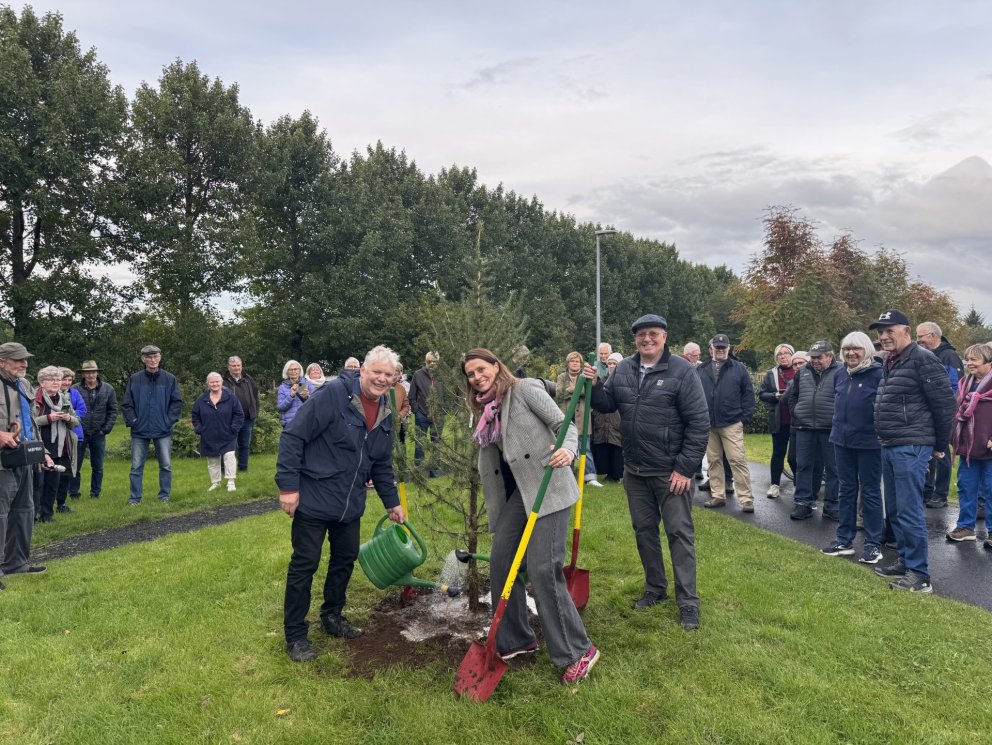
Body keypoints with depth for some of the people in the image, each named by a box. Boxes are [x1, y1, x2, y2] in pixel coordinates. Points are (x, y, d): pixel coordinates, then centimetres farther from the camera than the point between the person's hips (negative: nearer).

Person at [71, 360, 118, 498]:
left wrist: (106, 428, -2)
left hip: (98, 434, 2)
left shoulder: (108, 389, 2)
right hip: (79, 433, -2)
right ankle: (73, 493, 15)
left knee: (98, 467, 9)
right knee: (75, 465, 4)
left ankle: (95, 493, 20)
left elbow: (113, 410, 5)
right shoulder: (75, 389, -5)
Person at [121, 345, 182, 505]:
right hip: (139, 431, 0)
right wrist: (133, 421, -5)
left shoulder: (169, 379, -1)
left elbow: (177, 402, 2)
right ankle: (135, 497, 15)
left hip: (163, 431, 0)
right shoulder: (135, 379, 0)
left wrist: (170, 420, -5)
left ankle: (164, 495, 19)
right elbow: (126, 404, 3)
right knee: (136, 466, 5)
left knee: (166, 465, 6)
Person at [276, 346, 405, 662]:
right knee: (304, 564, 2)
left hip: (351, 504, 7)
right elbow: (293, 436, -20)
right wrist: (288, 485, -21)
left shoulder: (385, 413, 4)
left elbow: (382, 464, 15)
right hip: (313, 499, -7)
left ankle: (332, 615, 38)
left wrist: (392, 502, 16)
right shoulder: (334, 394, -20)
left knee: (346, 559, 16)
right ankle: (295, 635, 17)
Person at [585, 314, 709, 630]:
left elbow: (699, 423, -13)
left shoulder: (682, 371, -12)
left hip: (671, 472, -5)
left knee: (680, 533, 3)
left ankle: (688, 601, 14)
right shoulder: (623, 369, 4)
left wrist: (685, 468, -15)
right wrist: (595, 385, -9)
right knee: (644, 530, 16)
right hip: (634, 470, 6)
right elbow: (606, 404, 12)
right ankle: (655, 587, 33)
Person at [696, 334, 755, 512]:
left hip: (731, 424, -3)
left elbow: (748, 394, 2)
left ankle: (746, 498, 1)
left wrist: (745, 417, -4)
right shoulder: (701, 370, 8)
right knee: (713, 461, 10)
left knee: (738, 460, -4)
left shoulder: (739, 369, 3)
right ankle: (718, 496, 20)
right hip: (707, 424, 3)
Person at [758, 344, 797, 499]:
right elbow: (761, 394, 7)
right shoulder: (771, 374, 8)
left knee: (794, 456, -4)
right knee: (778, 453, 12)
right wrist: (774, 396, -10)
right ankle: (775, 484, 22)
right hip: (778, 421, 3)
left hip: (796, 420, -3)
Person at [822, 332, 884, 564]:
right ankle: (844, 540, 21)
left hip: (869, 442, -6)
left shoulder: (878, 374, -12)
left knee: (870, 492, 4)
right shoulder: (840, 374, 8)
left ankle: (873, 544, 14)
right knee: (845, 490, 12)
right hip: (842, 441, 6)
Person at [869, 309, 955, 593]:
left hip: (910, 447, -9)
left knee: (909, 511, -6)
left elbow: (945, 403, -11)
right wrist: (885, 441, 18)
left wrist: (939, 444, -3)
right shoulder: (890, 363, 16)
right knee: (894, 510, 15)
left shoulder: (922, 359, -11)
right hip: (889, 447, 9)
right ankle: (905, 561, 27)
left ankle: (919, 575, 2)